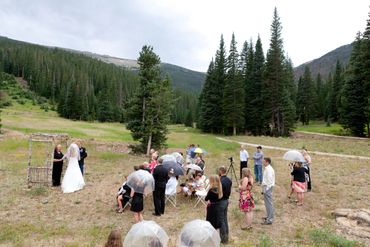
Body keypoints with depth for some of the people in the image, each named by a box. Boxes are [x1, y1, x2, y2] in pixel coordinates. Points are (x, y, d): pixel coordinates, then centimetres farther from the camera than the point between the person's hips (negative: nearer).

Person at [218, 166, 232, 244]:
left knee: (221, 220, 3)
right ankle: (226, 235, 28)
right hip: (226, 200, 8)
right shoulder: (229, 180, 2)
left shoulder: (220, 181, -24)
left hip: (221, 201, -8)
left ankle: (224, 238, 10)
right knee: (225, 218, 18)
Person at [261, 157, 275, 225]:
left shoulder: (269, 169, -19)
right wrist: (264, 189, 18)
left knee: (269, 203, -3)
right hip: (266, 187, 10)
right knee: (267, 203, 19)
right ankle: (269, 216, 32)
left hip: (267, 188, -10)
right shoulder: (267, 169, 12)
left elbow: (269, 180, -22)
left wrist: (265, 189, -19)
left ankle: (269, 220, 3)